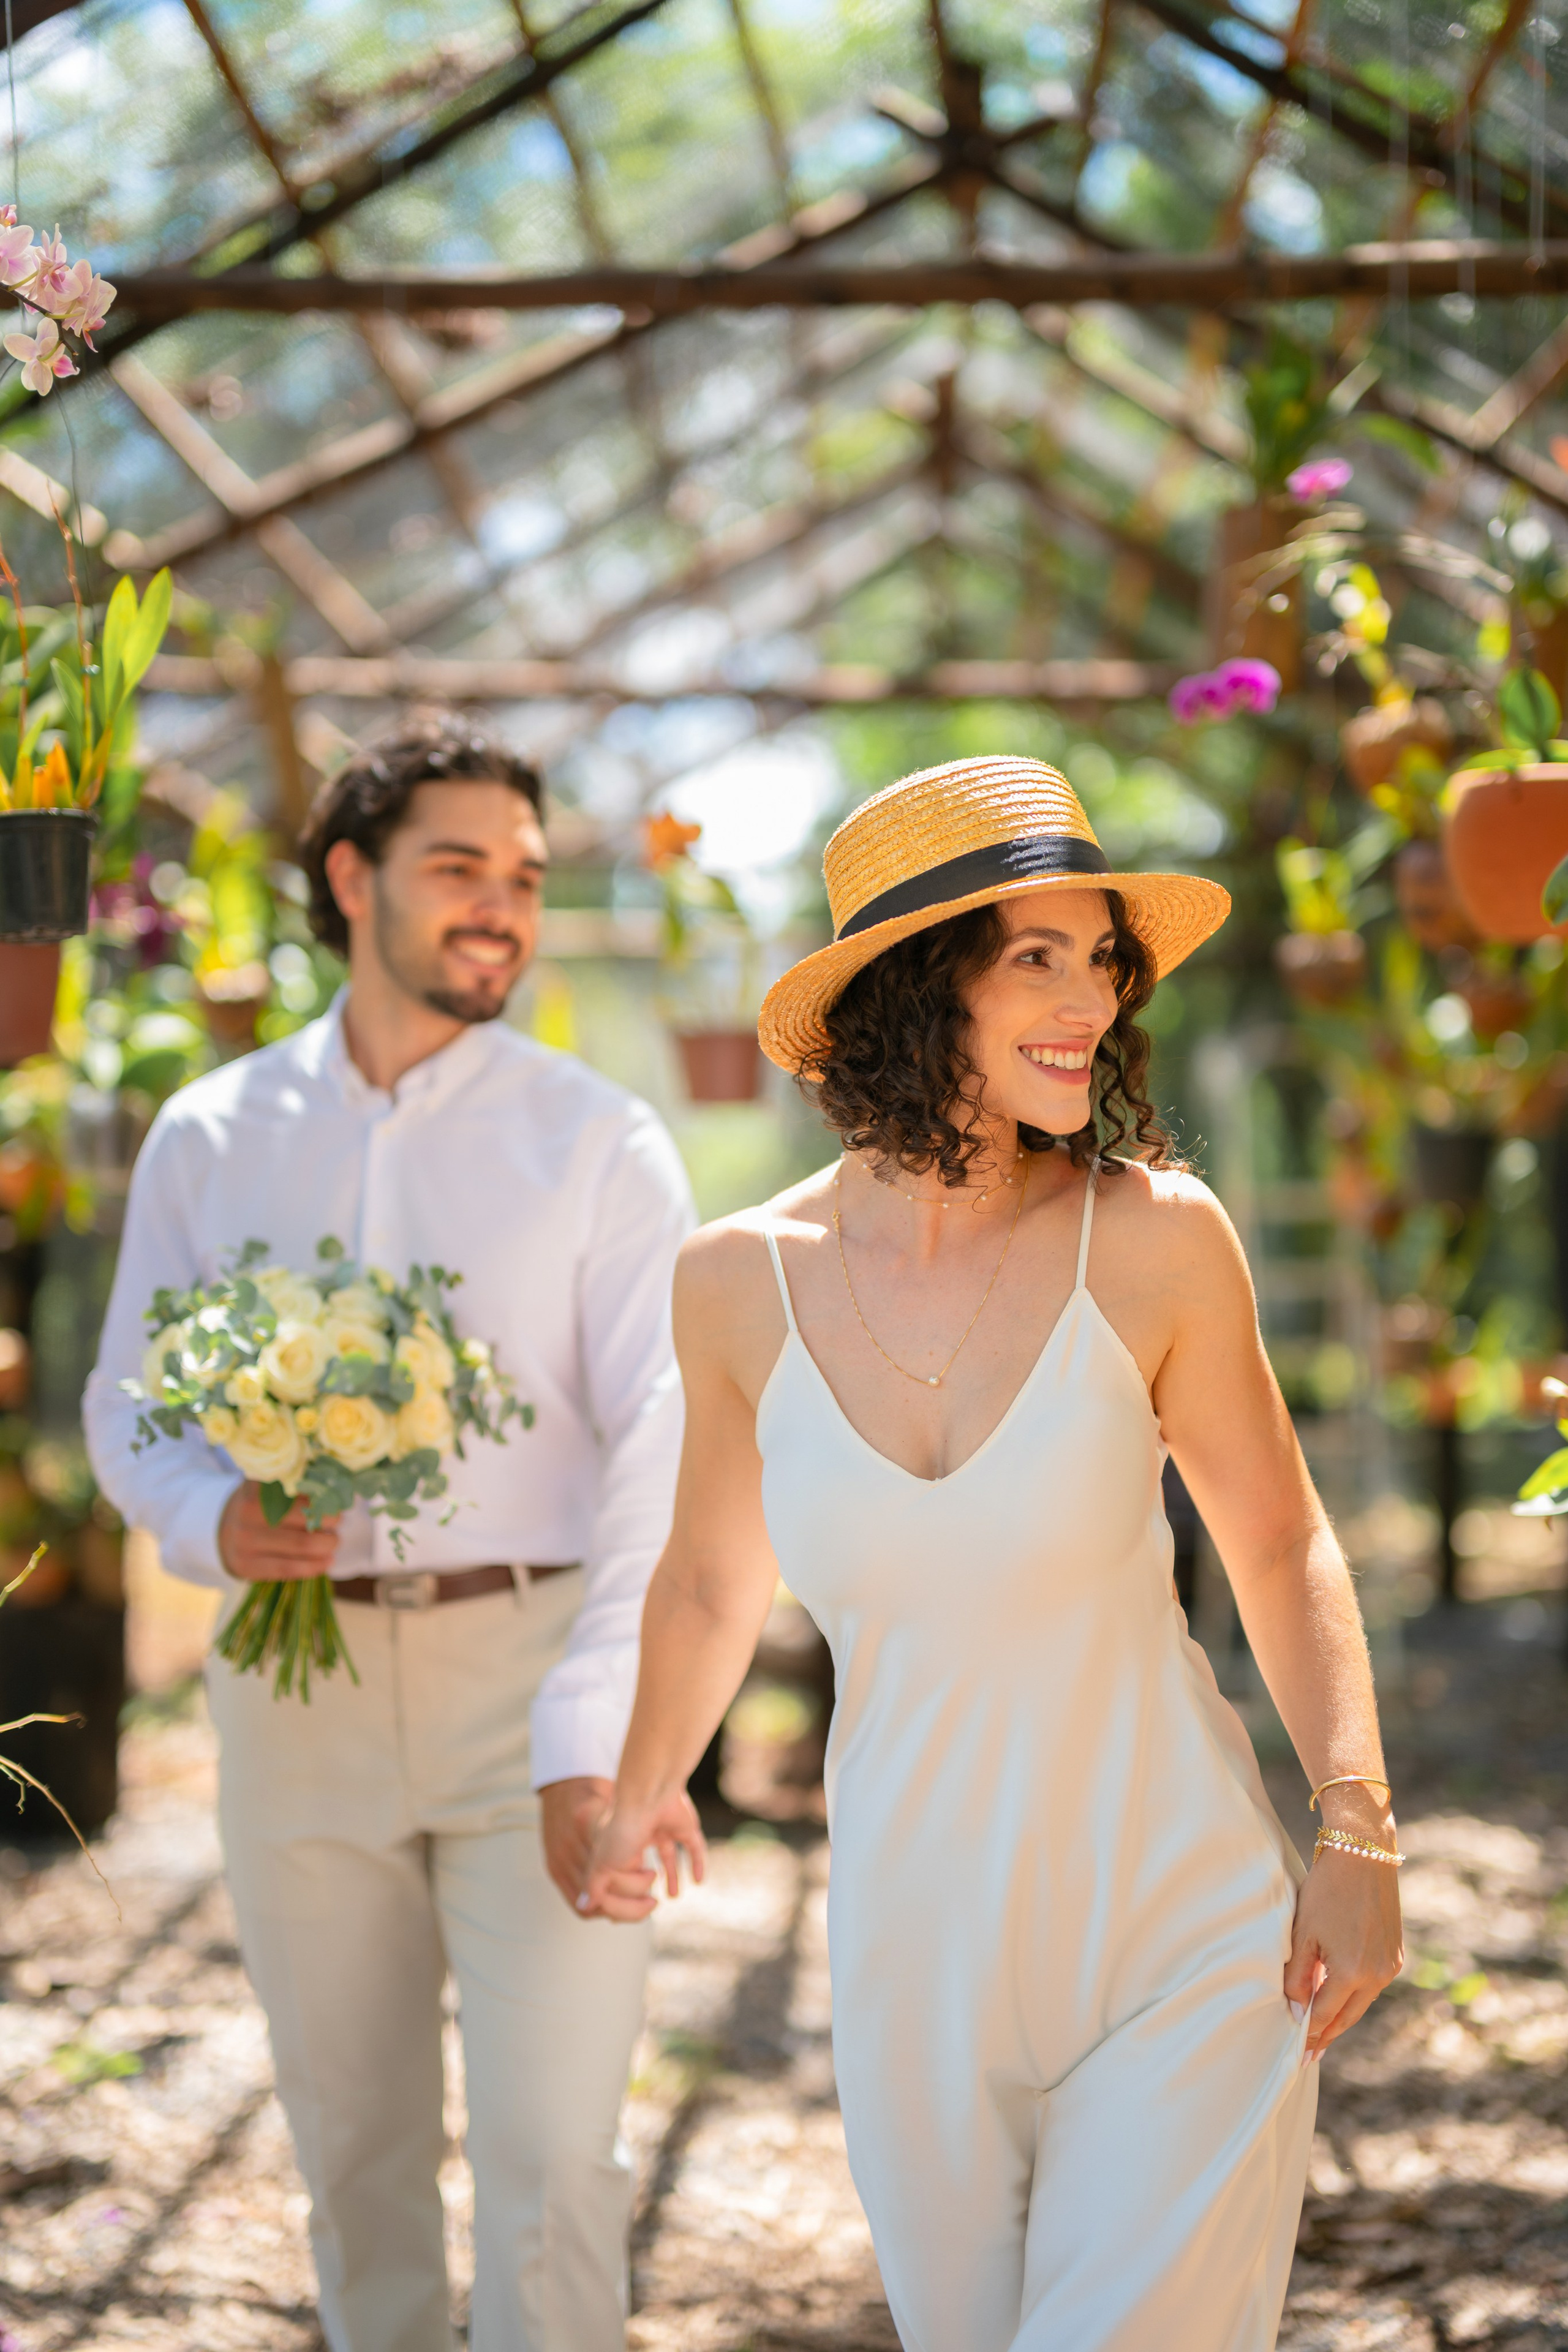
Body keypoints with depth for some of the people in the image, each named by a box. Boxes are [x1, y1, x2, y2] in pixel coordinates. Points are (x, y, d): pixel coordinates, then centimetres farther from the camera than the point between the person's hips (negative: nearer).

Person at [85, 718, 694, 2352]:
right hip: (296, 1680, 3)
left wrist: (594, 1733, -21)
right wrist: (210, 1519, -12)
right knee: (353, 2152, 13)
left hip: (533, 1672, -2)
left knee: (550, 2158, -7)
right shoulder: (208, 1138, 8)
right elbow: (126, 1403, 13)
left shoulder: (597, 1143, -1)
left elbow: (664, 1451, -9)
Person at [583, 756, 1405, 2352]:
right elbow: (713, 1577, 14)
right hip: (920, 1972, 2)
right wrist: (643, 1788, 28)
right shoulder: (743, 1283, -5)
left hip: (1185, 1950, -2)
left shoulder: (1151, 1238, -10)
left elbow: (1277, 1546, 3)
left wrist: (1360, 1833, -7)